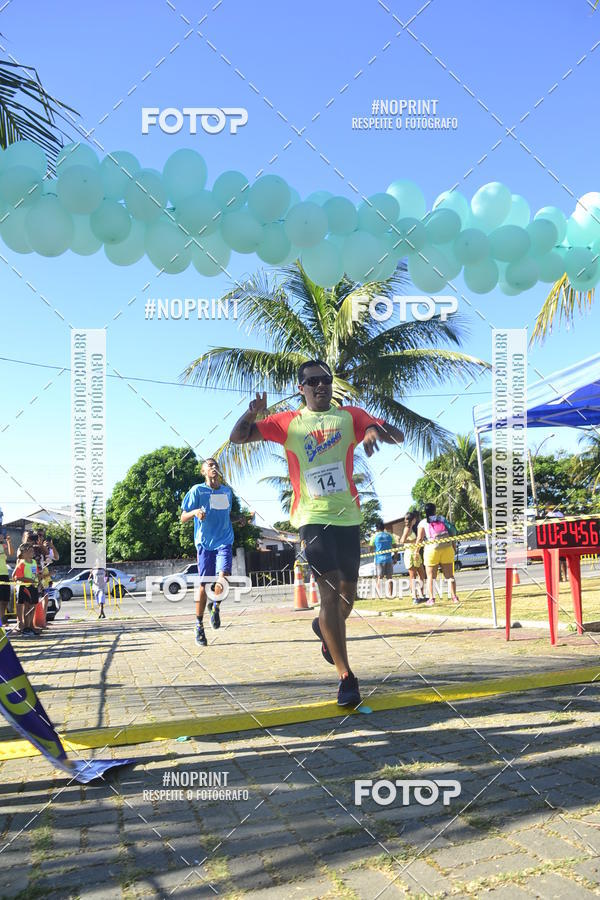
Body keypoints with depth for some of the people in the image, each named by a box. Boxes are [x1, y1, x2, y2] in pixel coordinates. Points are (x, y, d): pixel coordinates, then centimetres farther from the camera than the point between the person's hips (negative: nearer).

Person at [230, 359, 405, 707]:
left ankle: (325, 628, 47)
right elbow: (238, 437, 2)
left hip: (348, 515, 3)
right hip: (313, 516, -3)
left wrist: (376, 430, -23)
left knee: (348, 593, 12)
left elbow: (399, 436, 1)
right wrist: (252, 413, -20)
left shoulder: (350, 416, 7)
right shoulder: (288, 423, 5)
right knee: (330, 590, -14)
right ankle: (346, 677, -9)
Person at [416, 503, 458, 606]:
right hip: (446, 548, 2)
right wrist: (453, 546, 14)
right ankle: (454, 597, 3)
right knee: (449, 575, 7)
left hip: (431, 550, -2)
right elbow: (451, 533, 8)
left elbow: (419, 538, -3)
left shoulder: (423, 523, 3)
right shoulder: (442, 519, 12)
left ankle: (431, 598, -3)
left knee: (430, 577, 5)